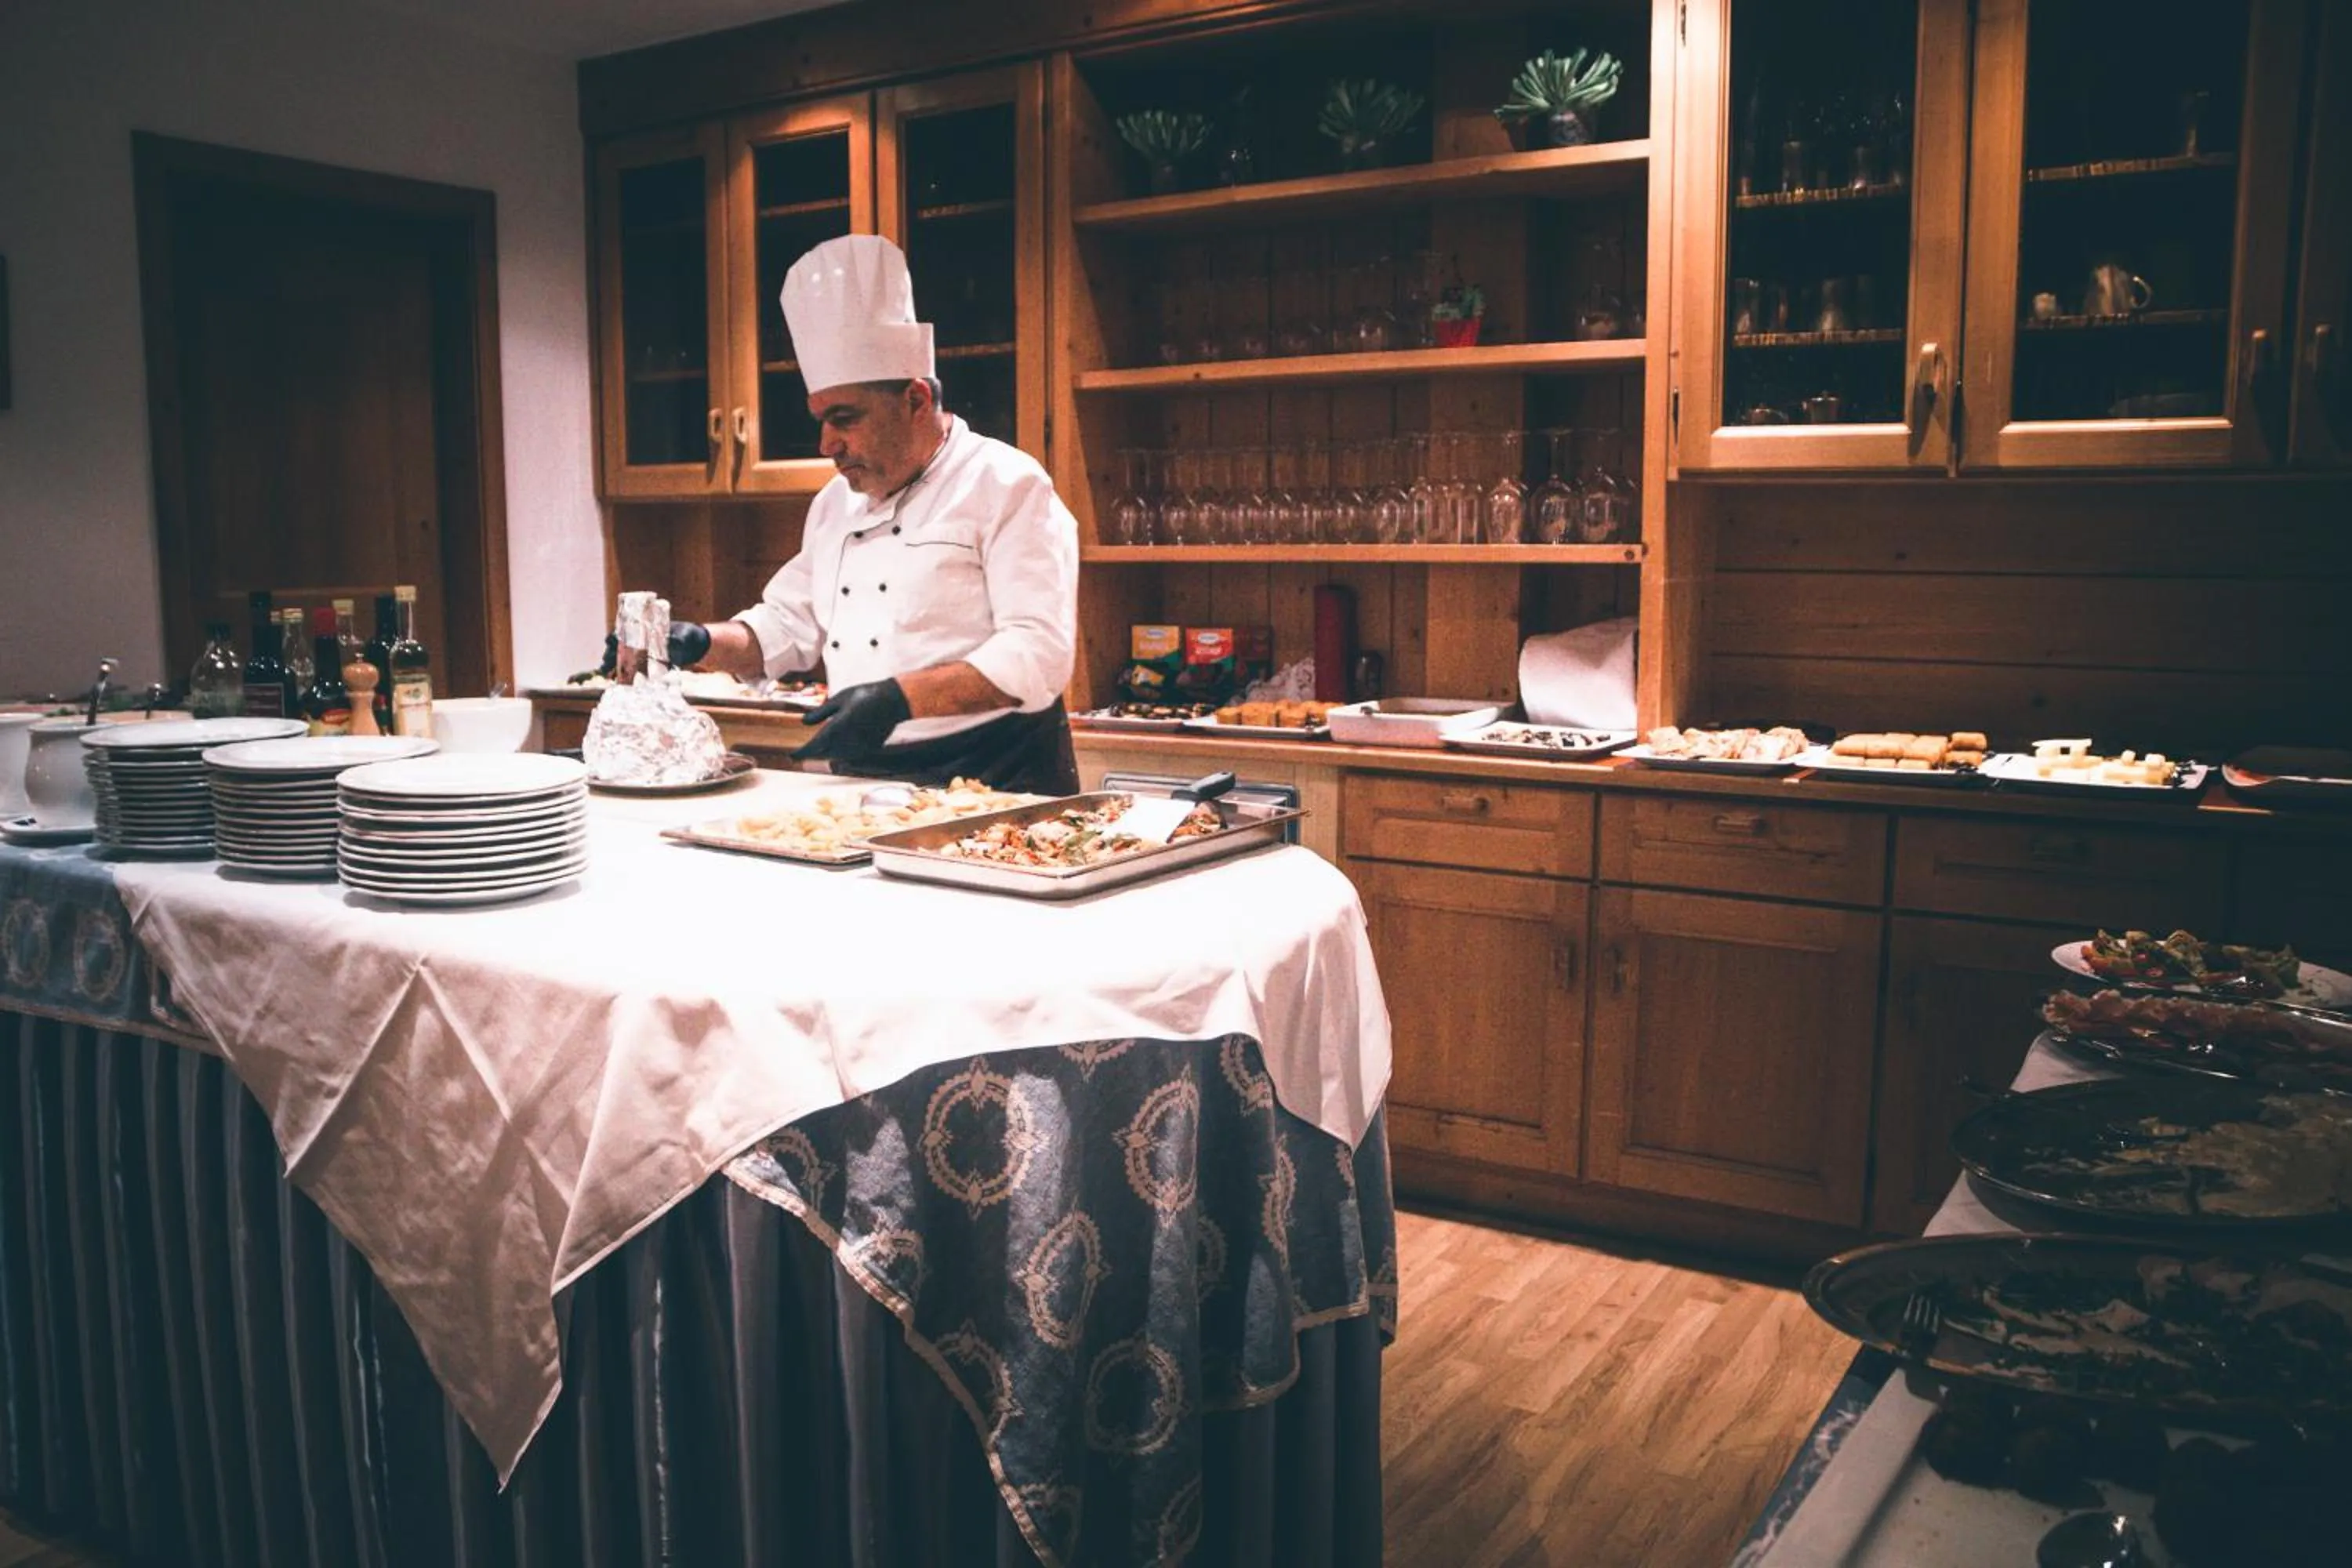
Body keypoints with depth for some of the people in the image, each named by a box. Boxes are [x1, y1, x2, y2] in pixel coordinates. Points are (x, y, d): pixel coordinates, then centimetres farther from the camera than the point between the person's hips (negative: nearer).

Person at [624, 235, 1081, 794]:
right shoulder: (837, 502, 18)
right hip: (864, 781, 7)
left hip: (995, 784, -6)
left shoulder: (1005, 486, -6)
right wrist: (702, 644, 6)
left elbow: (1037, 653, -16)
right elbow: (788, 624, 25)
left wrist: (901, 699, -25)